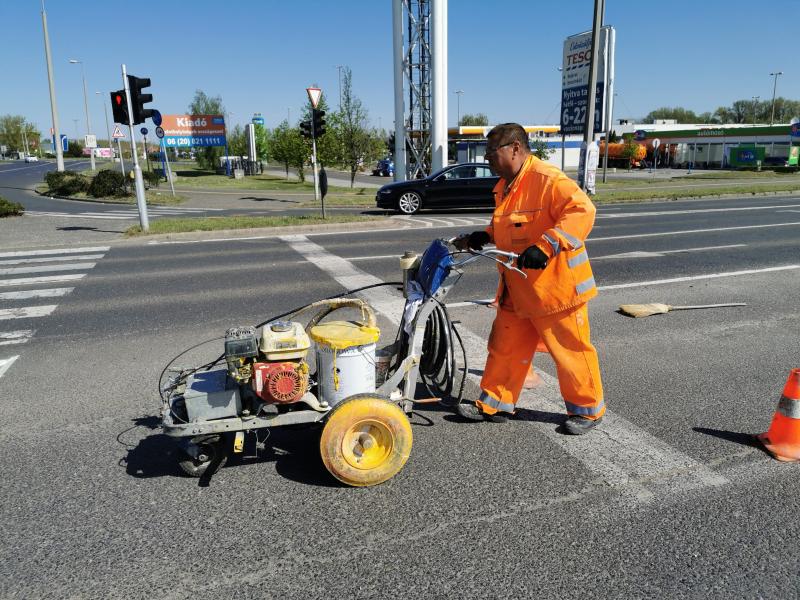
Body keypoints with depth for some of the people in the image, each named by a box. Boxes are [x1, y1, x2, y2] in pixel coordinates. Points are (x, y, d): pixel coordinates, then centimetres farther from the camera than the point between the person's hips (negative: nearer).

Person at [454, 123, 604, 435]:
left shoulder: (548, 179, -18)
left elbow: (582, 210, -30)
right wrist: (483, 236, 10)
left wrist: (545, 247, -36)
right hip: (516, 289, 9)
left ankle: (587, 409, 25)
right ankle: (494, 403, 28)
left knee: (570, 350, 6)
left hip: (554, 286, -9)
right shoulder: (505, 186, 12)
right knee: (504, 347, 14)